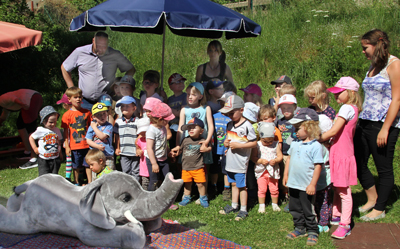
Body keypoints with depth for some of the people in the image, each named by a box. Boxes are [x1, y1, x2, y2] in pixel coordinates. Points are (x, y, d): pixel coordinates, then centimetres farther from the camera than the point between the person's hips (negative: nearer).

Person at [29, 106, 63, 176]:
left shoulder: (57, 130, 3)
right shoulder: (40, 131, -8)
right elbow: (31, 138, 5)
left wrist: (60, 152, 15)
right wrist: (35, 148, -1)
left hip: (55, 159, 3)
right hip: (43, 159, -3)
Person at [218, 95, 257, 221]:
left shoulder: (246, 126, -15)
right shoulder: (230, 125, 8)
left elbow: (254, 143, -14)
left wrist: (238, 145, -20)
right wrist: (226, 142, -3)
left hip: (241, 162, -7)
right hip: (230, 162, 7)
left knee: (241, 186, 3)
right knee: (234, 184, 18)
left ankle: (243, 209, 14)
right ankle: (234, 206, 30)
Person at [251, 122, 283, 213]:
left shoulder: (276, 145, 1)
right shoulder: (257, 145, -4)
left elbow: (280, 156, 2)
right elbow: (253, 157, -6)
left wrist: (275, 160, -18)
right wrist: (261, 161, -22)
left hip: (273, 170, 1)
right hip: (261, 171, -1)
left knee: (274, 189, 8)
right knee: (262, 189, 4)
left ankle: (275, 204, 28)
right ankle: (261, 205, 20)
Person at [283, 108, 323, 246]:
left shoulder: (315, 146, -14)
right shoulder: (295, 144, 5)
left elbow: (318, 166, -15)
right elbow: (289, 159, 16)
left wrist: (312, 184, -16)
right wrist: (285, 175, 14)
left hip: (306, 186, -7)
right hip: (293, 183, 7)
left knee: (308, 210, 6)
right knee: (295, 208, 17)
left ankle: (312, 231, 22)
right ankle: (300, 228, 33)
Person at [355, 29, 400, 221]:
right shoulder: (373, 66, 14)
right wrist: (360, 121, 13)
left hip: (383, 125, -8)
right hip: (365, 123, 8)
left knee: (384, 169, 5)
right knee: (359, 164, 12)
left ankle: (380, 209, 18)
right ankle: (372, 200, 31)